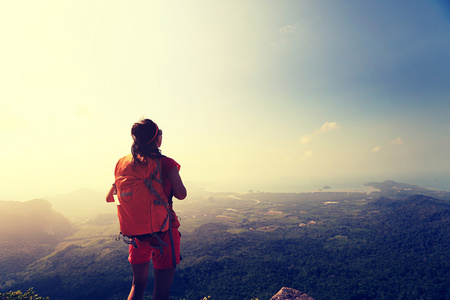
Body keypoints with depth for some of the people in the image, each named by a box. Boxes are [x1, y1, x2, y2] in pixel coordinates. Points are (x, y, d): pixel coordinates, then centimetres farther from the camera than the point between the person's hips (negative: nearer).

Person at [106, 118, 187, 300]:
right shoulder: (166, 163, -14)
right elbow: (181, 194, -18)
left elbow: (109, 198, 7)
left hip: (136, 232, 5)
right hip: (163, 230, -5)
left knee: (138, 284, 26)